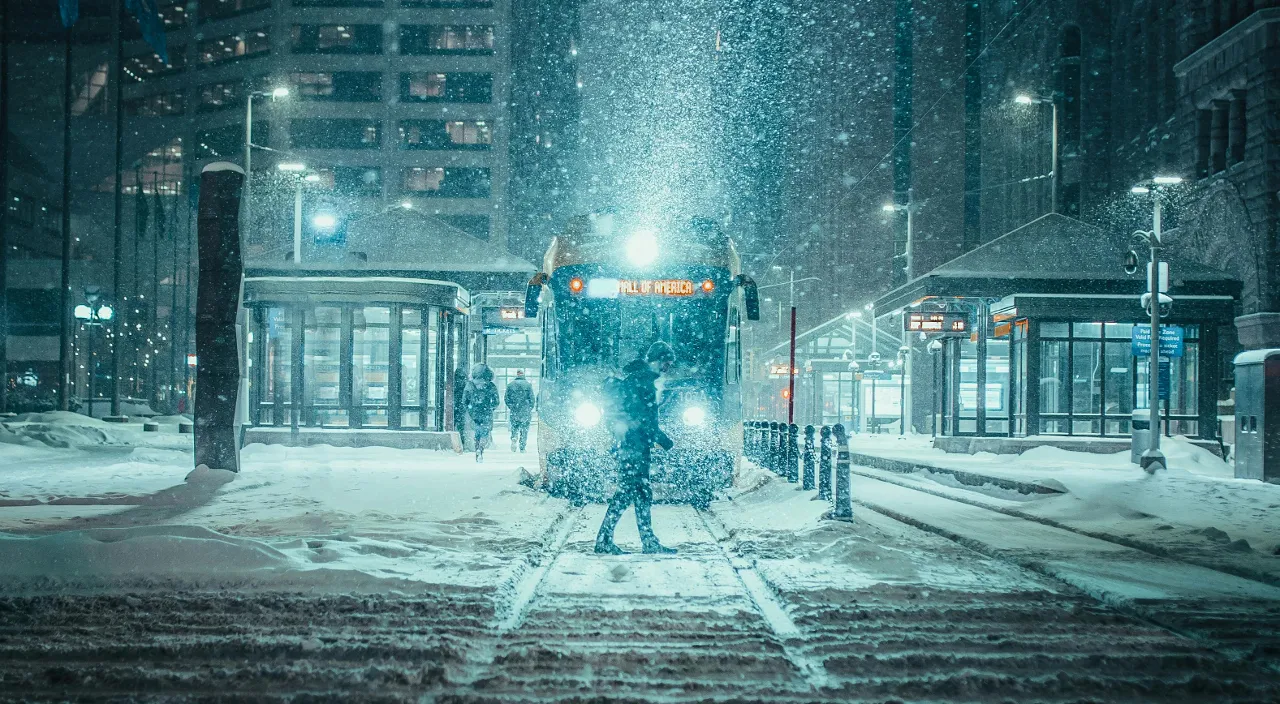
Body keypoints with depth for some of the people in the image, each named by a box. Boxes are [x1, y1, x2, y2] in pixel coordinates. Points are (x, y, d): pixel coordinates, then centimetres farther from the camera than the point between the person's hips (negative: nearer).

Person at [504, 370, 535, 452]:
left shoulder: (510, 385, 3)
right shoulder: (528, 385, -2)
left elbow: (506, 398, 5)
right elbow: (532, 398, -3)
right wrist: (530, 409, 8)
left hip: (514, 411, 1)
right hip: (525, 411, -1)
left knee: (514, 428, 17)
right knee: (524, 429, 5)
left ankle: (514, 439, -8)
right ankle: (522, 448, 3)